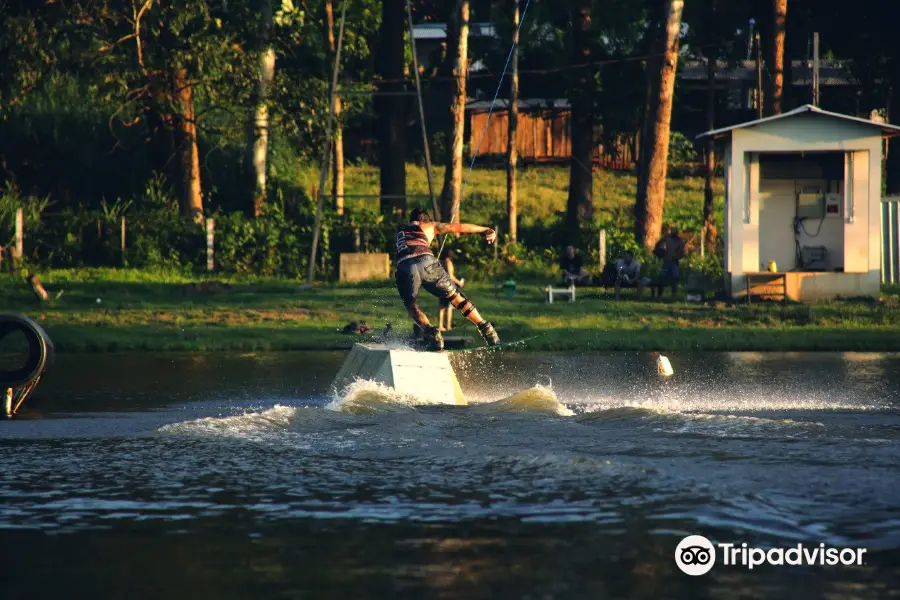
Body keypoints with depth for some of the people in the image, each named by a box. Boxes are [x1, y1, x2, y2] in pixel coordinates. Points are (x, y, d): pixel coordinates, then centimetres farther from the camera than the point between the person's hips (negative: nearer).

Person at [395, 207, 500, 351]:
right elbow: (458, 227, 24)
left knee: (411, 306, 20)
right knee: (455, 297, 15)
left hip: (404, 266, 1)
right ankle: (486, 329, 16)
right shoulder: (429, 226, 28)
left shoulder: (400, 231, 36)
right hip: (426, 262, -1)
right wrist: (486, 230, 29)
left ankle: (431, 333, -5)